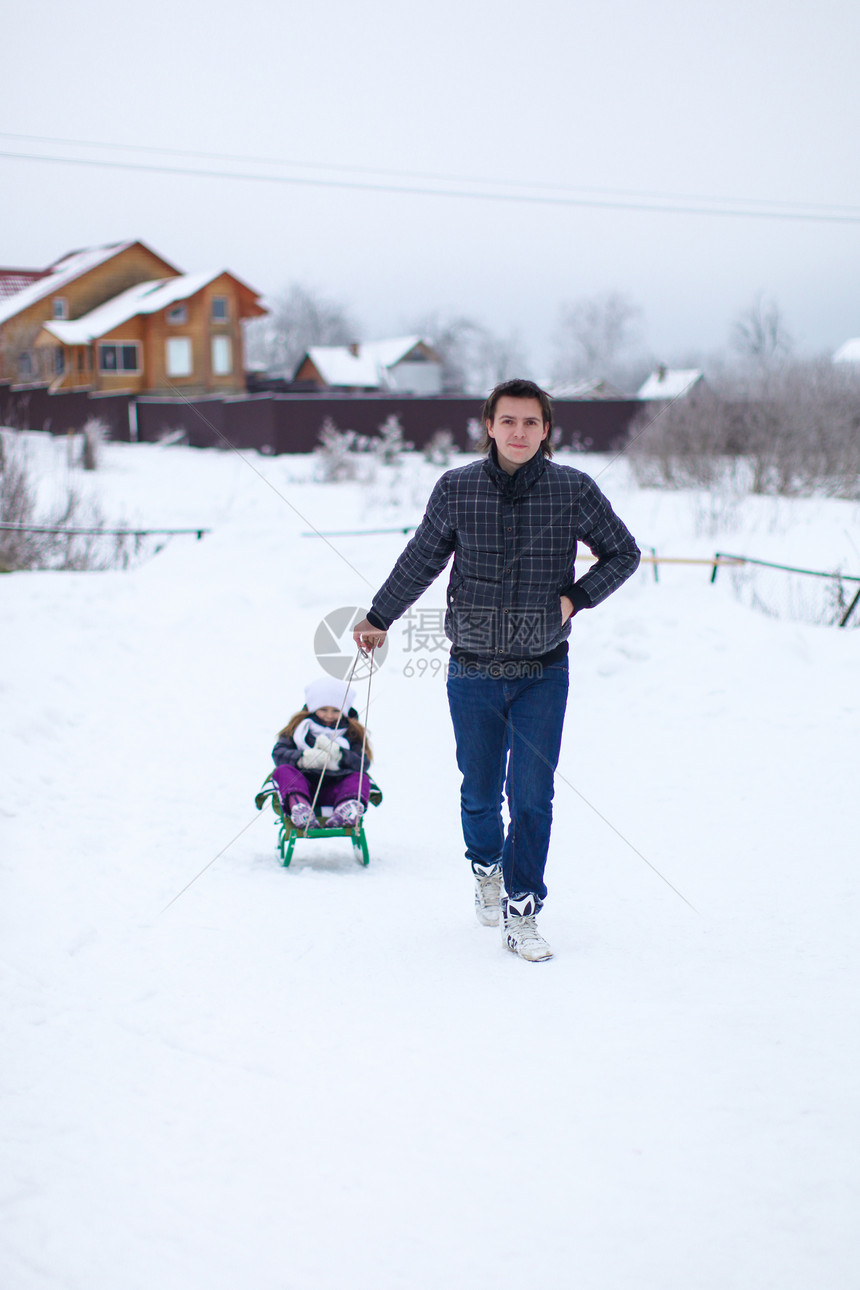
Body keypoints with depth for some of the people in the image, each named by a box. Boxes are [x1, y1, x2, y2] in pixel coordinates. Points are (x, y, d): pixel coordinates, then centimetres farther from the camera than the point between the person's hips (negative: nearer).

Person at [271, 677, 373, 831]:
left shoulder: (352, 733, 16)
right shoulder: (299, 727, 15)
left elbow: (363, 763, 0)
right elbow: (278, 753, 1)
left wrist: (337, 754, -19)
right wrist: (303, 758, -20)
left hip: (335, 789, 0)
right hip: (303, 783, 0)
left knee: (360, 778, -24)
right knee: (283, 771, -26)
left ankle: (349, 806, -59)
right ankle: (298, 803, -58)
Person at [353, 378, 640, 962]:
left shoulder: (574, 489, -4)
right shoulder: (456, 489, -2)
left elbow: (623, 553, 10)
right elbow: (421, 559, 12)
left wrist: (577, 598, -3)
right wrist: (379, 619, 19)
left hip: (543, 673, -1)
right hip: (473, 671, 1)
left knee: (531, 794, -5)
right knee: (480, 792, 10)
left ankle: (521, 914, 5)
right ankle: (488, 868, 40)